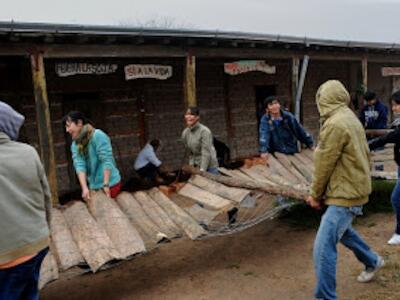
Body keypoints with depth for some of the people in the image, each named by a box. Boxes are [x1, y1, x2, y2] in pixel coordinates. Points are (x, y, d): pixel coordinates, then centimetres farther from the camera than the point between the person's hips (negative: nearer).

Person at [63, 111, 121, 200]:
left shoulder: (98, 135, -13)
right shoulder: (75, 145, 6)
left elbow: (107, 161, -17)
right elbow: (79, 165, -7)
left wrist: (106, 185, -20)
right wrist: (85, 188, -20)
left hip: (110, 184, -6)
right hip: (94, 187, 6)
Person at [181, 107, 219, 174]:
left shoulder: (205, 131, -16)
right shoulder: (185, 133, 2)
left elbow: (206, 153, -20)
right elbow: (190, 153, 8)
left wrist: (202, 170, -25)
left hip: (210, 167, -5)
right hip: (197, 167, 5)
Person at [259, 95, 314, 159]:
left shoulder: (288, 116, -3)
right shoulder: (265, 120, -8)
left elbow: (299, 131, 3)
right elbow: (264, 135, -21)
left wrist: (310, 144, 4)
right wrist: (263, 151, -35)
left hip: (292, 152, 2)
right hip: (276, 154, -2)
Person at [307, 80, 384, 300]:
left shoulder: (335, 124, -20)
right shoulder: (350, 118, 8)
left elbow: (324, 164, -15)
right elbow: (365, 155, 13)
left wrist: (315, 194, -2)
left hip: (345, 194, -10)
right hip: (354, 188, 11)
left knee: (324, 247, -10)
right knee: (341, 229, 32)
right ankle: (372, 261, 52)